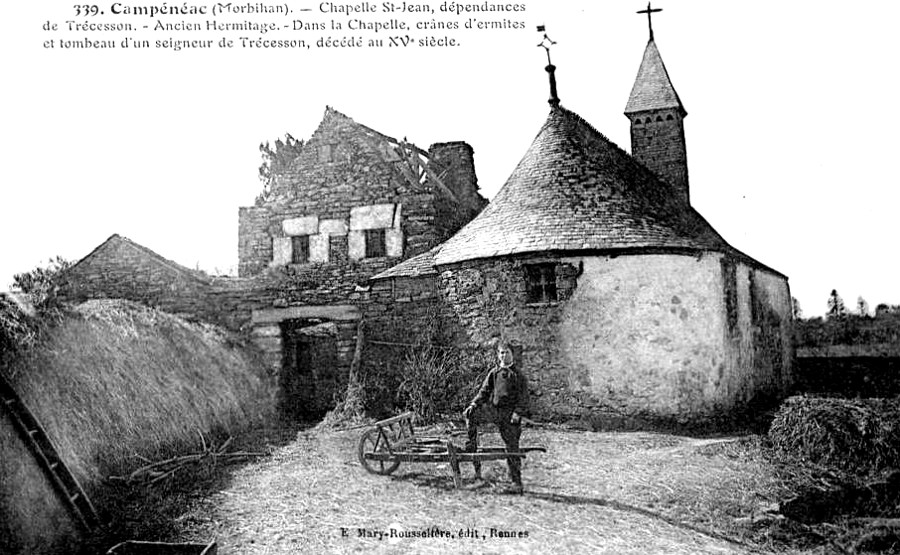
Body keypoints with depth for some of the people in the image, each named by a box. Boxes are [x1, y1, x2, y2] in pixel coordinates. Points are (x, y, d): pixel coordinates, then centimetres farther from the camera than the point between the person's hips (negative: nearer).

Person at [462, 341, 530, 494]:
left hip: (509, 413, -4)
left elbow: (524, 396, -5)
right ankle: (471, 448, -6)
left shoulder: (517, 373, -1)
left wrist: (518, 412, -18)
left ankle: (517, 483, 7)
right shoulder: (494, 372, 10)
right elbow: (484, 391, 12)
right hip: (493, 409, 4)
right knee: (470, 414, -15)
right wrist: (474, 403, -3)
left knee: (512, 447, -2)